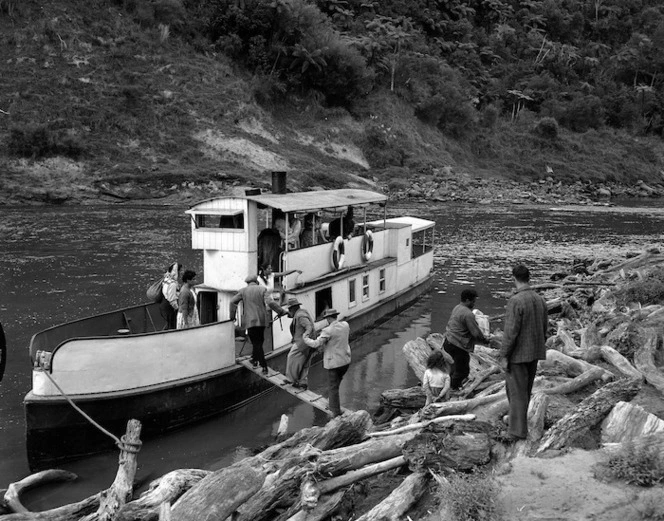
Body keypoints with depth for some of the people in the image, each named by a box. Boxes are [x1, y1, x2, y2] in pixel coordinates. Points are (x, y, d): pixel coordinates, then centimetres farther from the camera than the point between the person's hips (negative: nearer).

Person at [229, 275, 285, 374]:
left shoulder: (243, 291, 5)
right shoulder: (262, 289, 1)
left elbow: (233, 302, 0)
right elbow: (270, 303, -11)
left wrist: (232, 315, 10)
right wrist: (281, 311, -7)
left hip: (250, 321, -1)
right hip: (262, 320, 1)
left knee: (256, 343, 2)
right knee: (259, 341, 19)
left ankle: (264, 366, -1)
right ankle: (255, 359, 27)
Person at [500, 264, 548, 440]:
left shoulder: (515, 301, -21)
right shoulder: (540, 300, 3)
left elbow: (511, 332, -22)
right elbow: (544, 328, 9)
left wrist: (504, 356, -15)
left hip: (517, 354, -7)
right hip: (534, 353, 7)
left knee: (517, 391, 2)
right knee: (524, 389, 20)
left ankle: (518, 430, 6)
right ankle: (517, 418, 34)